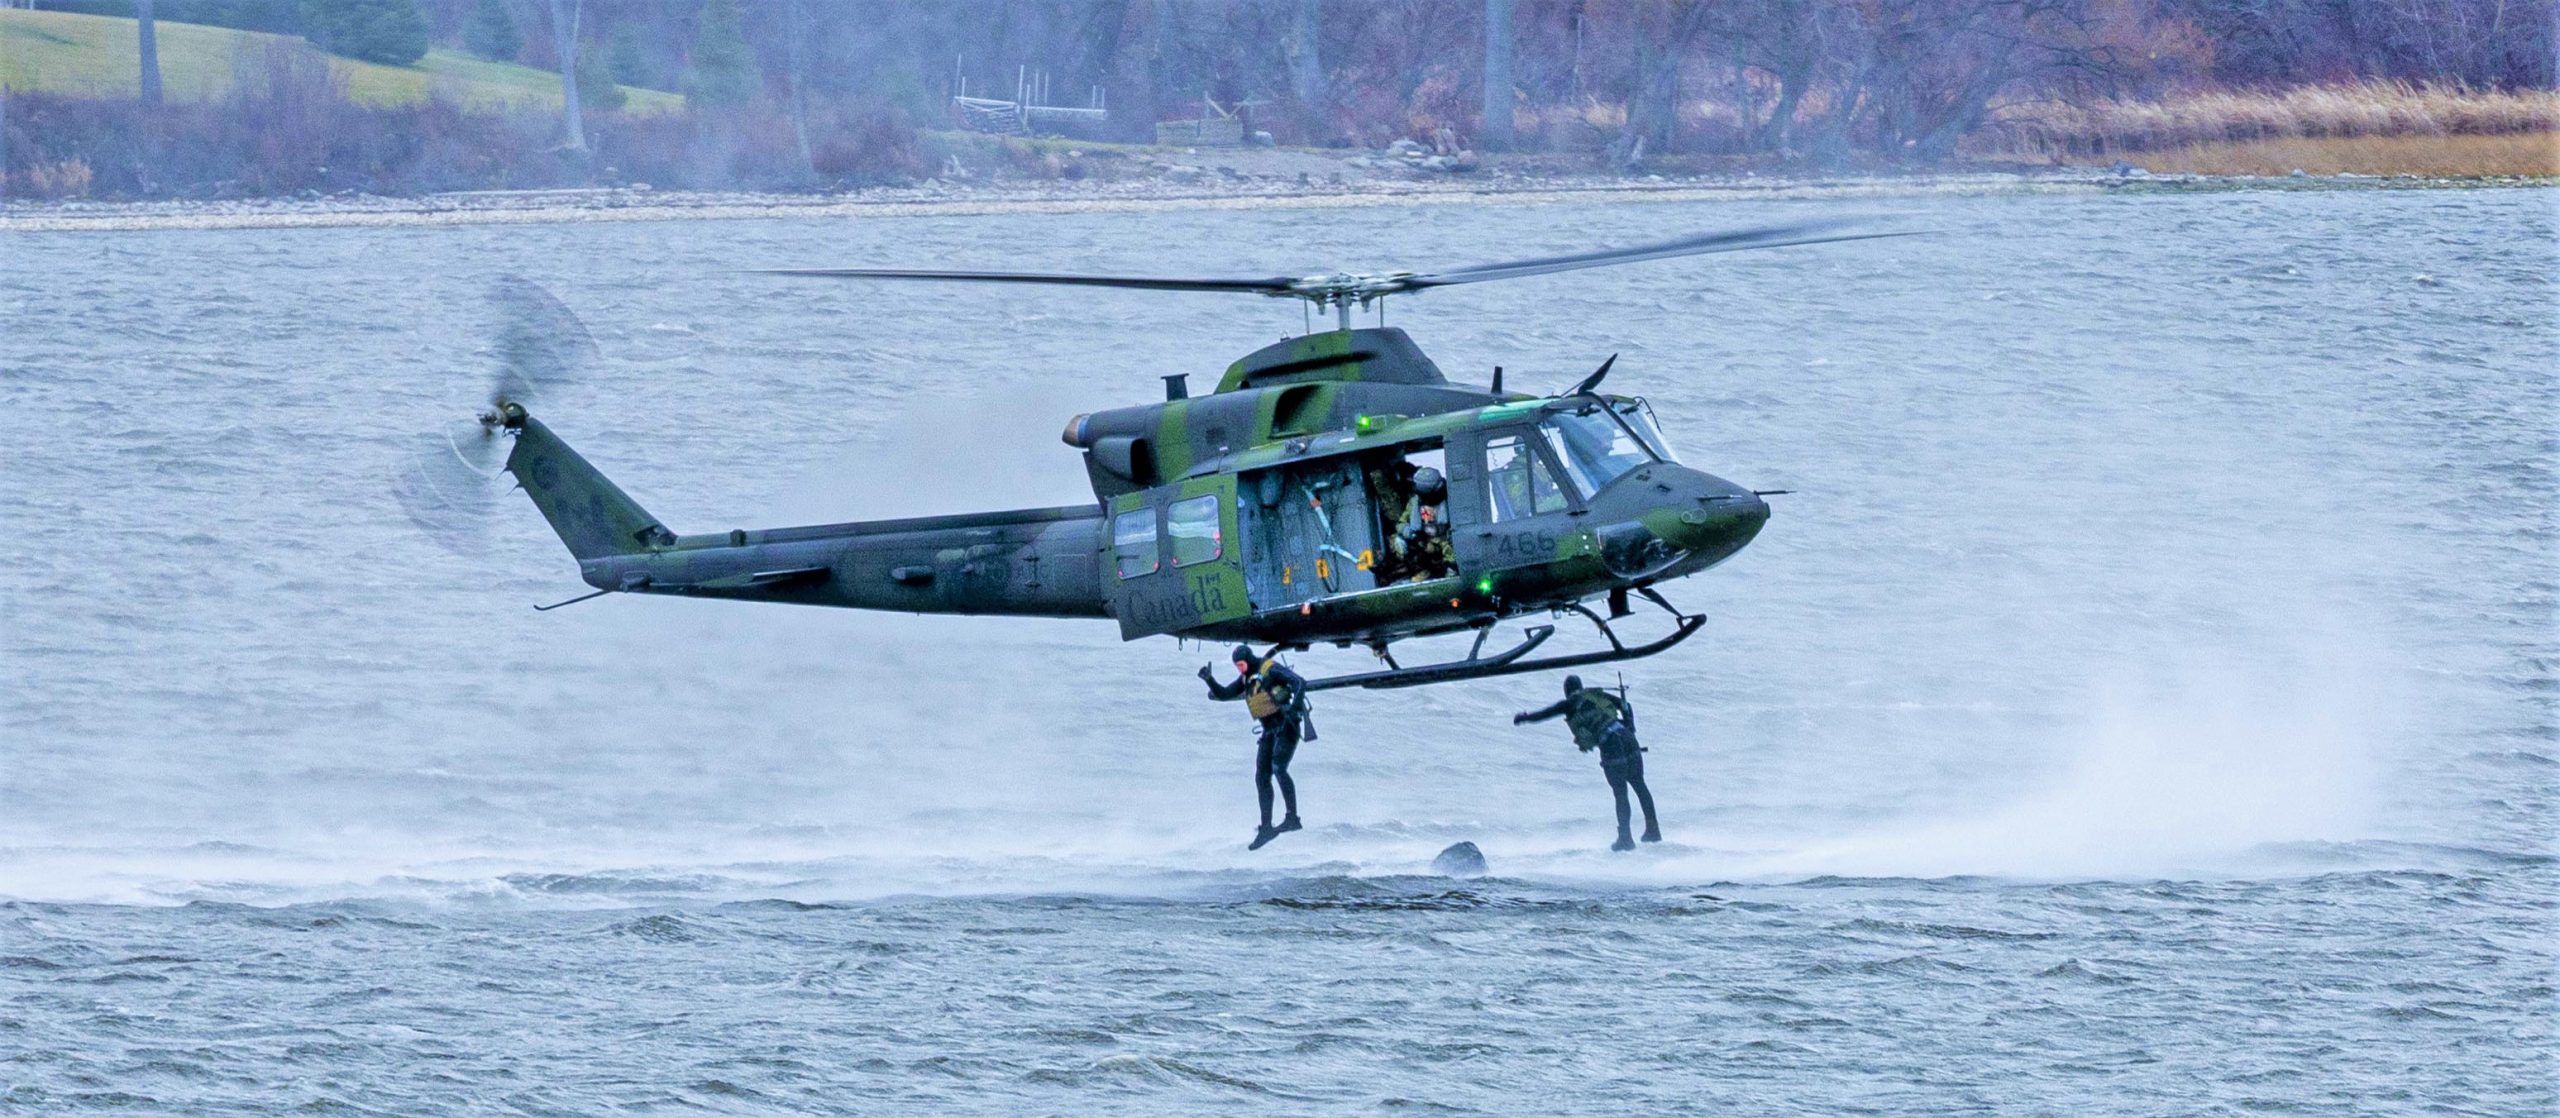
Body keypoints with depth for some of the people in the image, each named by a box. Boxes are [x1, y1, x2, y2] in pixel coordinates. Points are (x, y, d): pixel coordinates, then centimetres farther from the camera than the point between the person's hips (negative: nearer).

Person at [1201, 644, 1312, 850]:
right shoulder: (1246, 679, 12)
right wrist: (1209, 680, -5)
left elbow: (1300, 683, -19)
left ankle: (1292, 818, -22)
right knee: (1262, 778, 2)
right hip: (1269, 731, 8)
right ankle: (1266, 828, 4)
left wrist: (1295, 707, -33)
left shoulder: (1271, 669, -10)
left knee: (1278, 768, -23)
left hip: (1286, 726, -8)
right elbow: (1224, 694, 13)